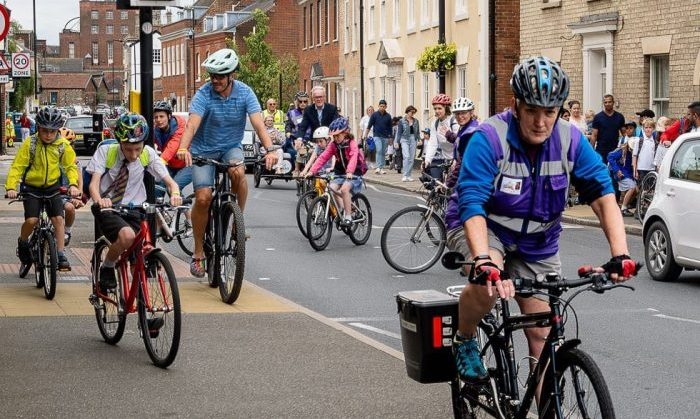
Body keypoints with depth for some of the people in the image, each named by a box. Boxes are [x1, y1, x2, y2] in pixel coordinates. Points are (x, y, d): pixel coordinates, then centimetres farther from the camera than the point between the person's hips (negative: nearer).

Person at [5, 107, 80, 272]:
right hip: (31, 187, -2)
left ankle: (61, 255, -5)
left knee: (58, 219, -12)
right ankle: (23, 243, 13)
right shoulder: (29, 144, -14)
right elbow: (17, 166, -14)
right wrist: (11, 187, -26)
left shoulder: (63, 145, -8)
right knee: (31, 220, -17)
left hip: (53, 186, 2)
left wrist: (73, 184, -21)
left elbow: (70, 166, -3)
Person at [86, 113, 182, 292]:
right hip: (107, 209, -3)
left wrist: (175, 194, -33)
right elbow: (94, 183, -20)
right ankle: (106, 269, -5)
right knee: (127, 236, -33)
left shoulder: (148, 154, -6)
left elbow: (169, 181, -8)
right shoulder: (105, 151, -12)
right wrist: (99, 200, -43)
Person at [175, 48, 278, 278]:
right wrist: (183, 149, -51)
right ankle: (198, 252, 1)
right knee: (203, 197, -15)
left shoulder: (244, 93, -13)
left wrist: (270, 149, -42)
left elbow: (258, 123, -25)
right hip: (204, 150, -1)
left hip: (231, 147, 1)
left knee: (238, 172, -33)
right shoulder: (203, 95, -18)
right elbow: (192, 124, -32)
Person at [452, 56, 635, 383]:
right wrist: (484, 261, -49)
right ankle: (464, 340, -4)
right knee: (487, 284, -35)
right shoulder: (489, 138, -26)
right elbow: (472, 205, -33)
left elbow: (603, 196, -17)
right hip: (489, 232, -4)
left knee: (543, 335, 1)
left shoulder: (570, 140, -15)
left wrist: (620, 254, -31)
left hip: (538, 245, 4)